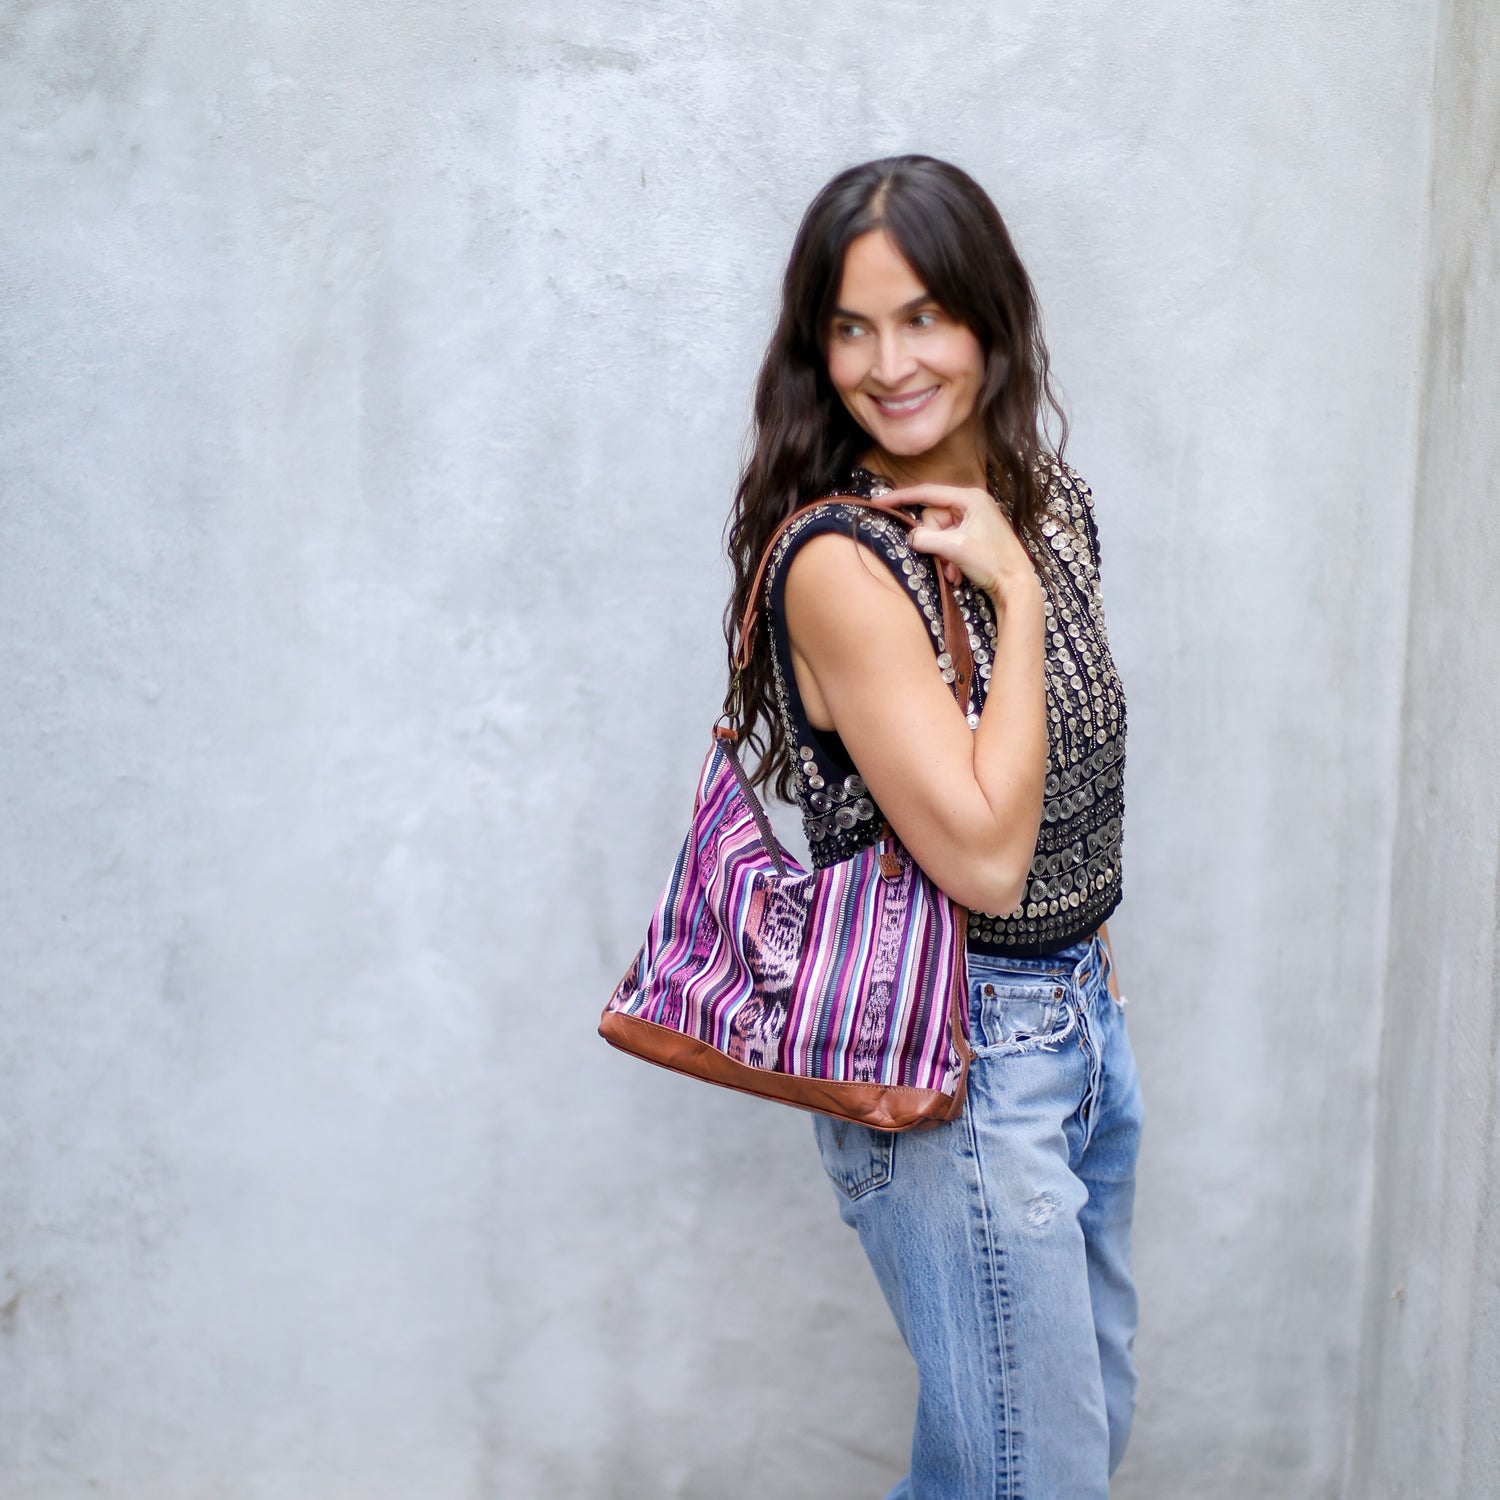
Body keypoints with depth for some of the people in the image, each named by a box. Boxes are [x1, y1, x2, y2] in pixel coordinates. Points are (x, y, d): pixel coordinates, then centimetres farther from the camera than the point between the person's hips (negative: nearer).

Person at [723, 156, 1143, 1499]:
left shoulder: (1047, 501, 4)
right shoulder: (838, 559, -21)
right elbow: (982, 854, -26)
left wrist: (1092, 965, 17)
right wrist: (1015, 591, -22)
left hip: (1080, 1005, 8)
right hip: (953, 1054, -8)